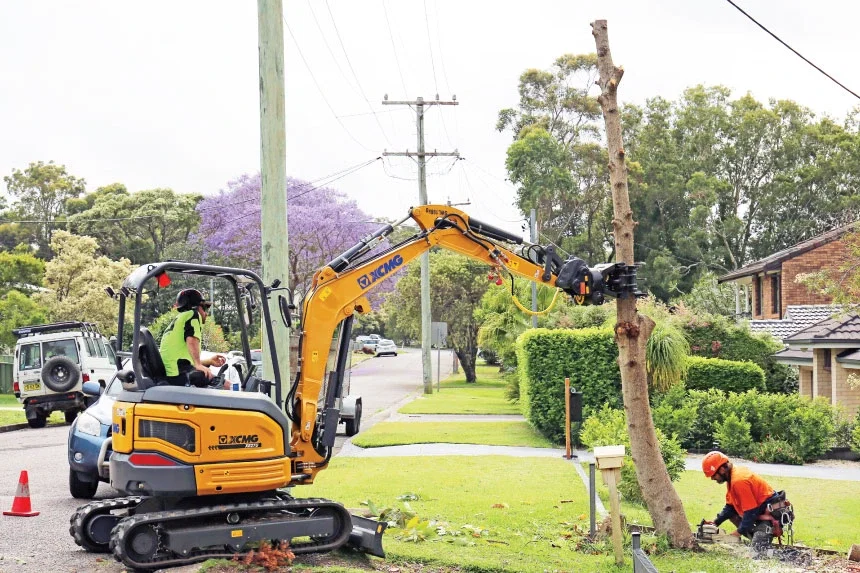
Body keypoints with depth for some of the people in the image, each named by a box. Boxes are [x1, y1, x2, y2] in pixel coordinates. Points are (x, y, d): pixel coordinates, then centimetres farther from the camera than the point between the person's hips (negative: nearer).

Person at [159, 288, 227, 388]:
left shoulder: (177, 320, 32)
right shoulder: (193, 314, 5)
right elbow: (192, 340, -16)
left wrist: (209, 361, 29)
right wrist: (198, 364, -21)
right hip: (181, 375, -10)